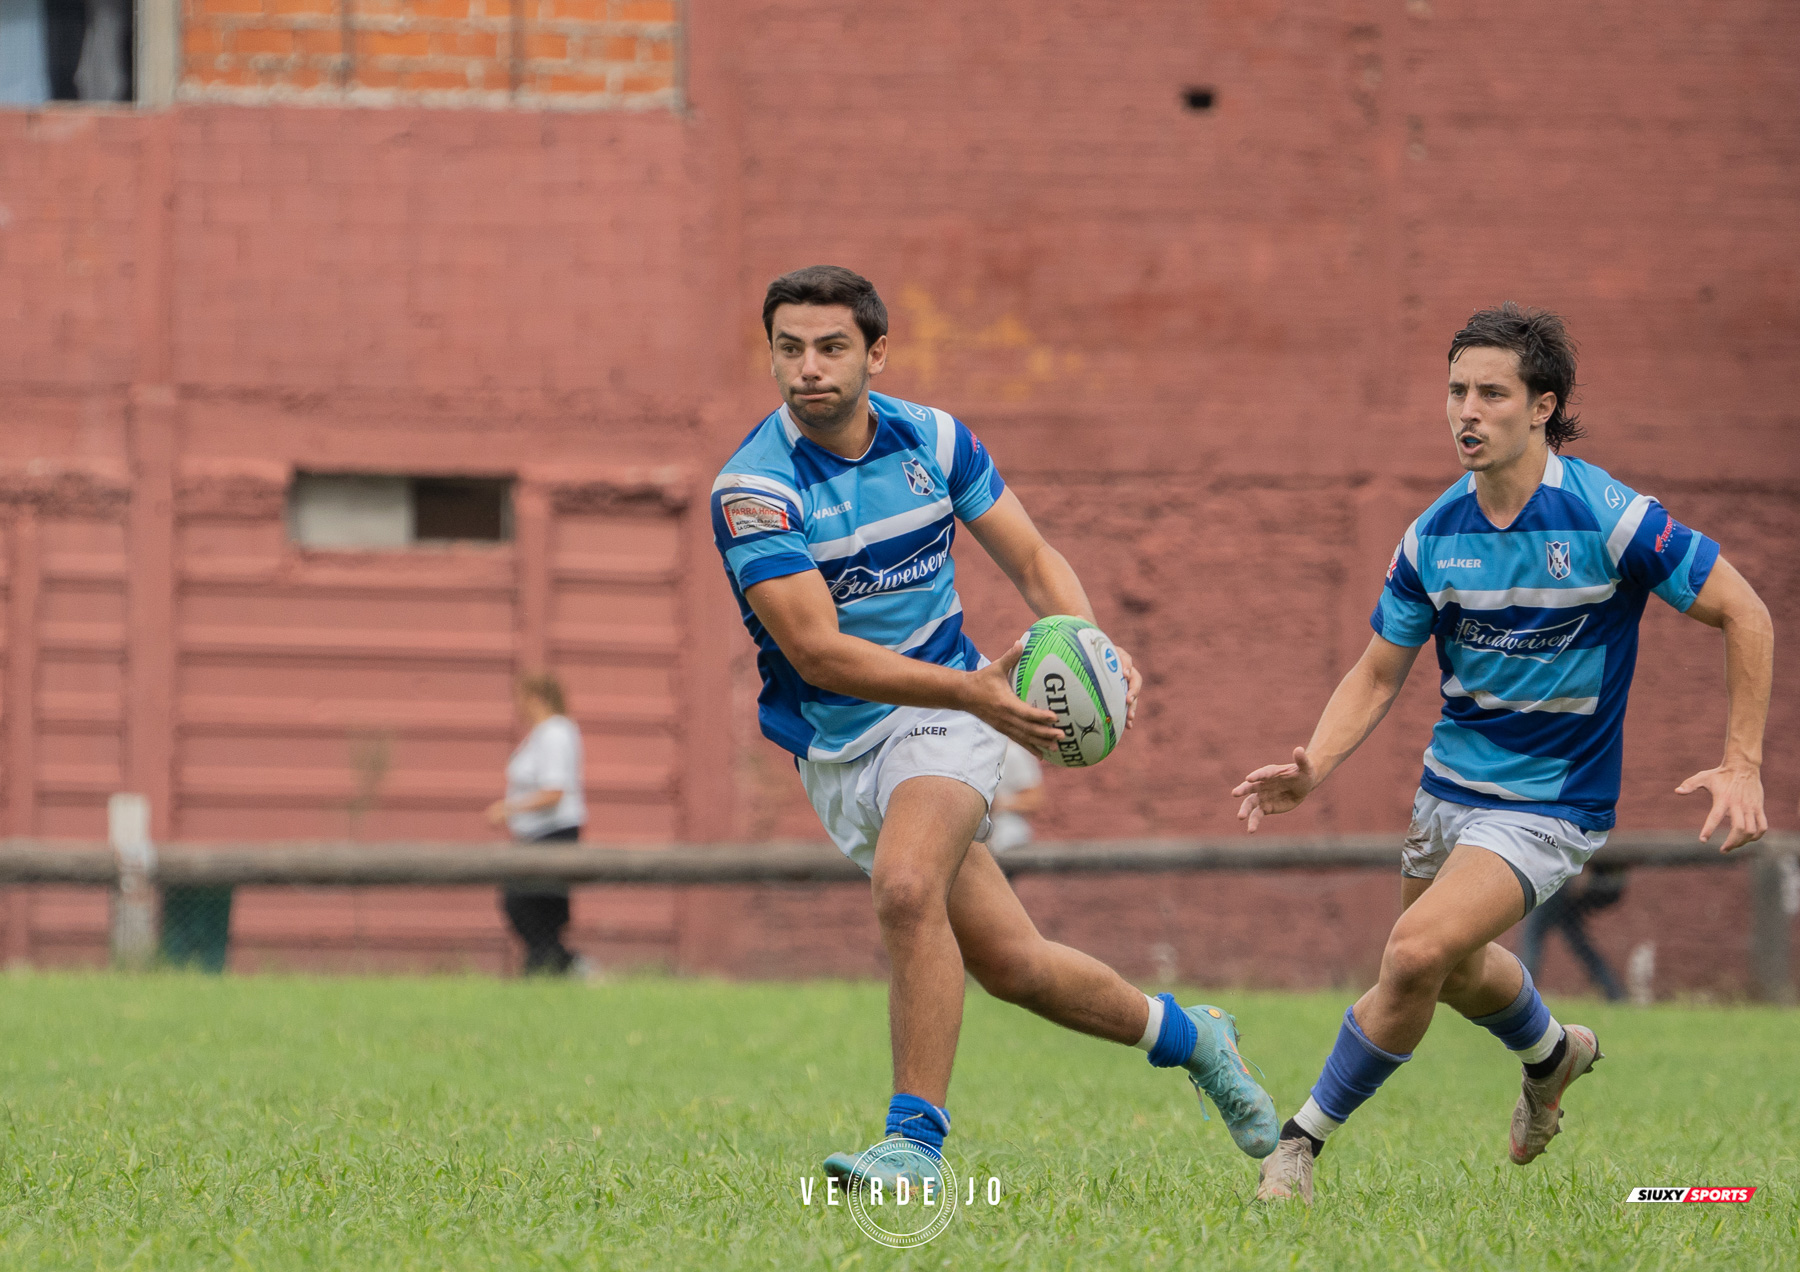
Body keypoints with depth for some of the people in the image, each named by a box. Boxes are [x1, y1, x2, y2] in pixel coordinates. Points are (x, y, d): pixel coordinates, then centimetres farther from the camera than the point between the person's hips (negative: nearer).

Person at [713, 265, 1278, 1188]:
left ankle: (917, 1138, -26)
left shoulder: (933, 440, -4)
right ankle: (1187, 1036, 30)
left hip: (942, 718, 0)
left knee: (907, 889, -31)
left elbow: (1032, 559, 5)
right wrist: (971, 688, -32)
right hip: (835, 749, 0)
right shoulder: (752, 488, -17)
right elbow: (817, 651, -22)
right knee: (1012, 965, 4)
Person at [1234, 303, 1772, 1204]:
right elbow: (1379, 673, 5)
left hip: (1549, 802, -6)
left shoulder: (1607, 518, -20)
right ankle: (1551, 1054, 58)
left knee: (1418, 953, -24)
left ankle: (1306, 1138, -7)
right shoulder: (1434, 536, -5)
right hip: (1450, 784, 6)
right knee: (1456, 970, 25)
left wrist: (1743, 764, -16)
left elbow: (1743, 614, -11)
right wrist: (1311, 768, -13)